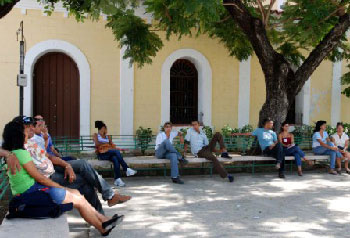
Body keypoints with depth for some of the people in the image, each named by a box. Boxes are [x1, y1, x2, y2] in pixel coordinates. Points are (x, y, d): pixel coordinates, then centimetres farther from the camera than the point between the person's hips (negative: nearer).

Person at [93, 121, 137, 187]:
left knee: (116, 159, -32)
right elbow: (97, 144, -7)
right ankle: (126, 169, -34)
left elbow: (112, 145, 13)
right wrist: (106, 144, -4)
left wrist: (115, 148, -6)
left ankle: (117, 179, -40)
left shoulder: (108, 137, 26)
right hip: (101, 154, -4)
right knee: (116, 151, -30)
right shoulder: (96, 135, 12)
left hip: (109, 154, 4)